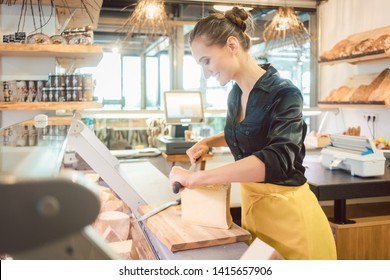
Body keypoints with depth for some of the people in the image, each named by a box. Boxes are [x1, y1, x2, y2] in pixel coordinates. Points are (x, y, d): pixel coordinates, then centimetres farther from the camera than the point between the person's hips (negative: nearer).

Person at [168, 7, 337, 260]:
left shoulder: (284, 94, -19)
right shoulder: (235, 95, 3)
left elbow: (277, 159, -35)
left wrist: (196, 178, -38)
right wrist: (208, 142, 6)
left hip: (287, 210, -7)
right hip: (251, 204, 7)